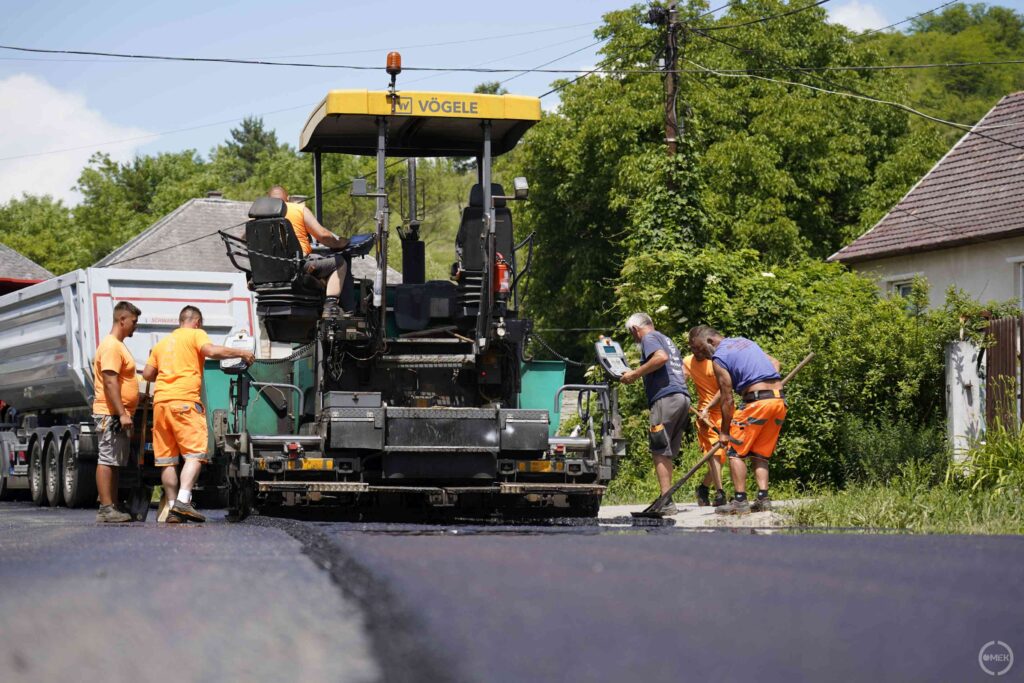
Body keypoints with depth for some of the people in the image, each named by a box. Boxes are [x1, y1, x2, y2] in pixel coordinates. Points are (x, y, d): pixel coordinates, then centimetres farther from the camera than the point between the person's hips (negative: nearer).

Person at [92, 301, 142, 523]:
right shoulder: (111, 346, -13)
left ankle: (113, 508, 14)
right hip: (111, 414, -11)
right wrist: (122, 413, -25)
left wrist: (124, 413, 26)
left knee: (114, 462, 11)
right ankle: (106, 509, -13)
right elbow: (110, 381, -21)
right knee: (107, 460, -11)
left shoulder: (119, 346, 20)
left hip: (118, 416, 11)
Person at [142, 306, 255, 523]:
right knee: (195, 453, -11)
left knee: (167, 459, 7)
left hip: (160, 401, 7)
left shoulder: (163, 342, 26)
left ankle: (173, 508, 6)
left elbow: (147, 374, 22)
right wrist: (241, 353, -2)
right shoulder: (196, 334, 8)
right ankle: (183, 501, -27)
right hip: (184, 400, -7)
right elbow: (212, 351, -11)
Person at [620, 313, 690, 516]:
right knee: (666, 453, 11)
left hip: (666, 397, -9)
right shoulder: (667, 340, 29)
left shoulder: (649, 338, 2)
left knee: (659, 452, -8)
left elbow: (661, 357, -19)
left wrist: (635, 374, -13)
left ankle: (666, 503, -13)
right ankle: (666, 501, 8)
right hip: (683, 396, 9)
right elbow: (683, 372, 32)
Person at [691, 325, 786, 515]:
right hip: (780, 400, 8)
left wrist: (724, 432, 4)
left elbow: (727, 399, -3)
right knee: (760, 454, 14)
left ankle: (740, 501, -5)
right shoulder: (744, 341, 20)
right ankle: (763, 499, 4)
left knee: (736, 451, 1)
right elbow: (774, 362, 24)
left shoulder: (719, 357, -3)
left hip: (757, 401, -8)